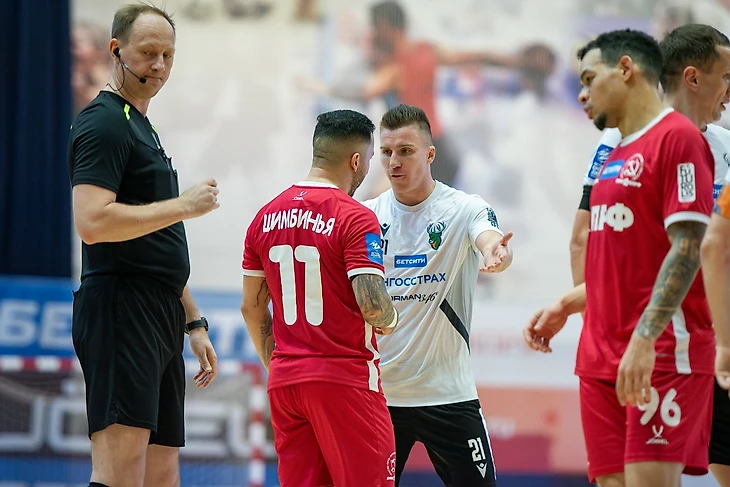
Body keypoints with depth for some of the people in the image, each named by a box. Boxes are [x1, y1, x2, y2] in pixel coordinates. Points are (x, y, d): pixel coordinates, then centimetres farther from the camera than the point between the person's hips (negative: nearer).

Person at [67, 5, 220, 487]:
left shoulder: (144, 129, 23)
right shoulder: (104, 123, -7)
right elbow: (93, 222, -22)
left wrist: (193, 322, 25)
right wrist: (182, 205, -14)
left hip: (159, 320, 10)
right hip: (121, 312, -10)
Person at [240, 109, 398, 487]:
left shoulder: (266, 217, 9)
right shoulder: (355, 218, -11)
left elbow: (251, 307, 14)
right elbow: (372, 304, -19)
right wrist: (390, 320, 3)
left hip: (285, 380, 6)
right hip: (345, 379, -6)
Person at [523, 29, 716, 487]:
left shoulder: (677, 137, -8)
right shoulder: (615, 156, 19)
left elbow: (687, 249, -17)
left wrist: (643, 339, -24)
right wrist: (566, 306, 17)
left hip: (661, 355, -9)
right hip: (603, 359, 9)